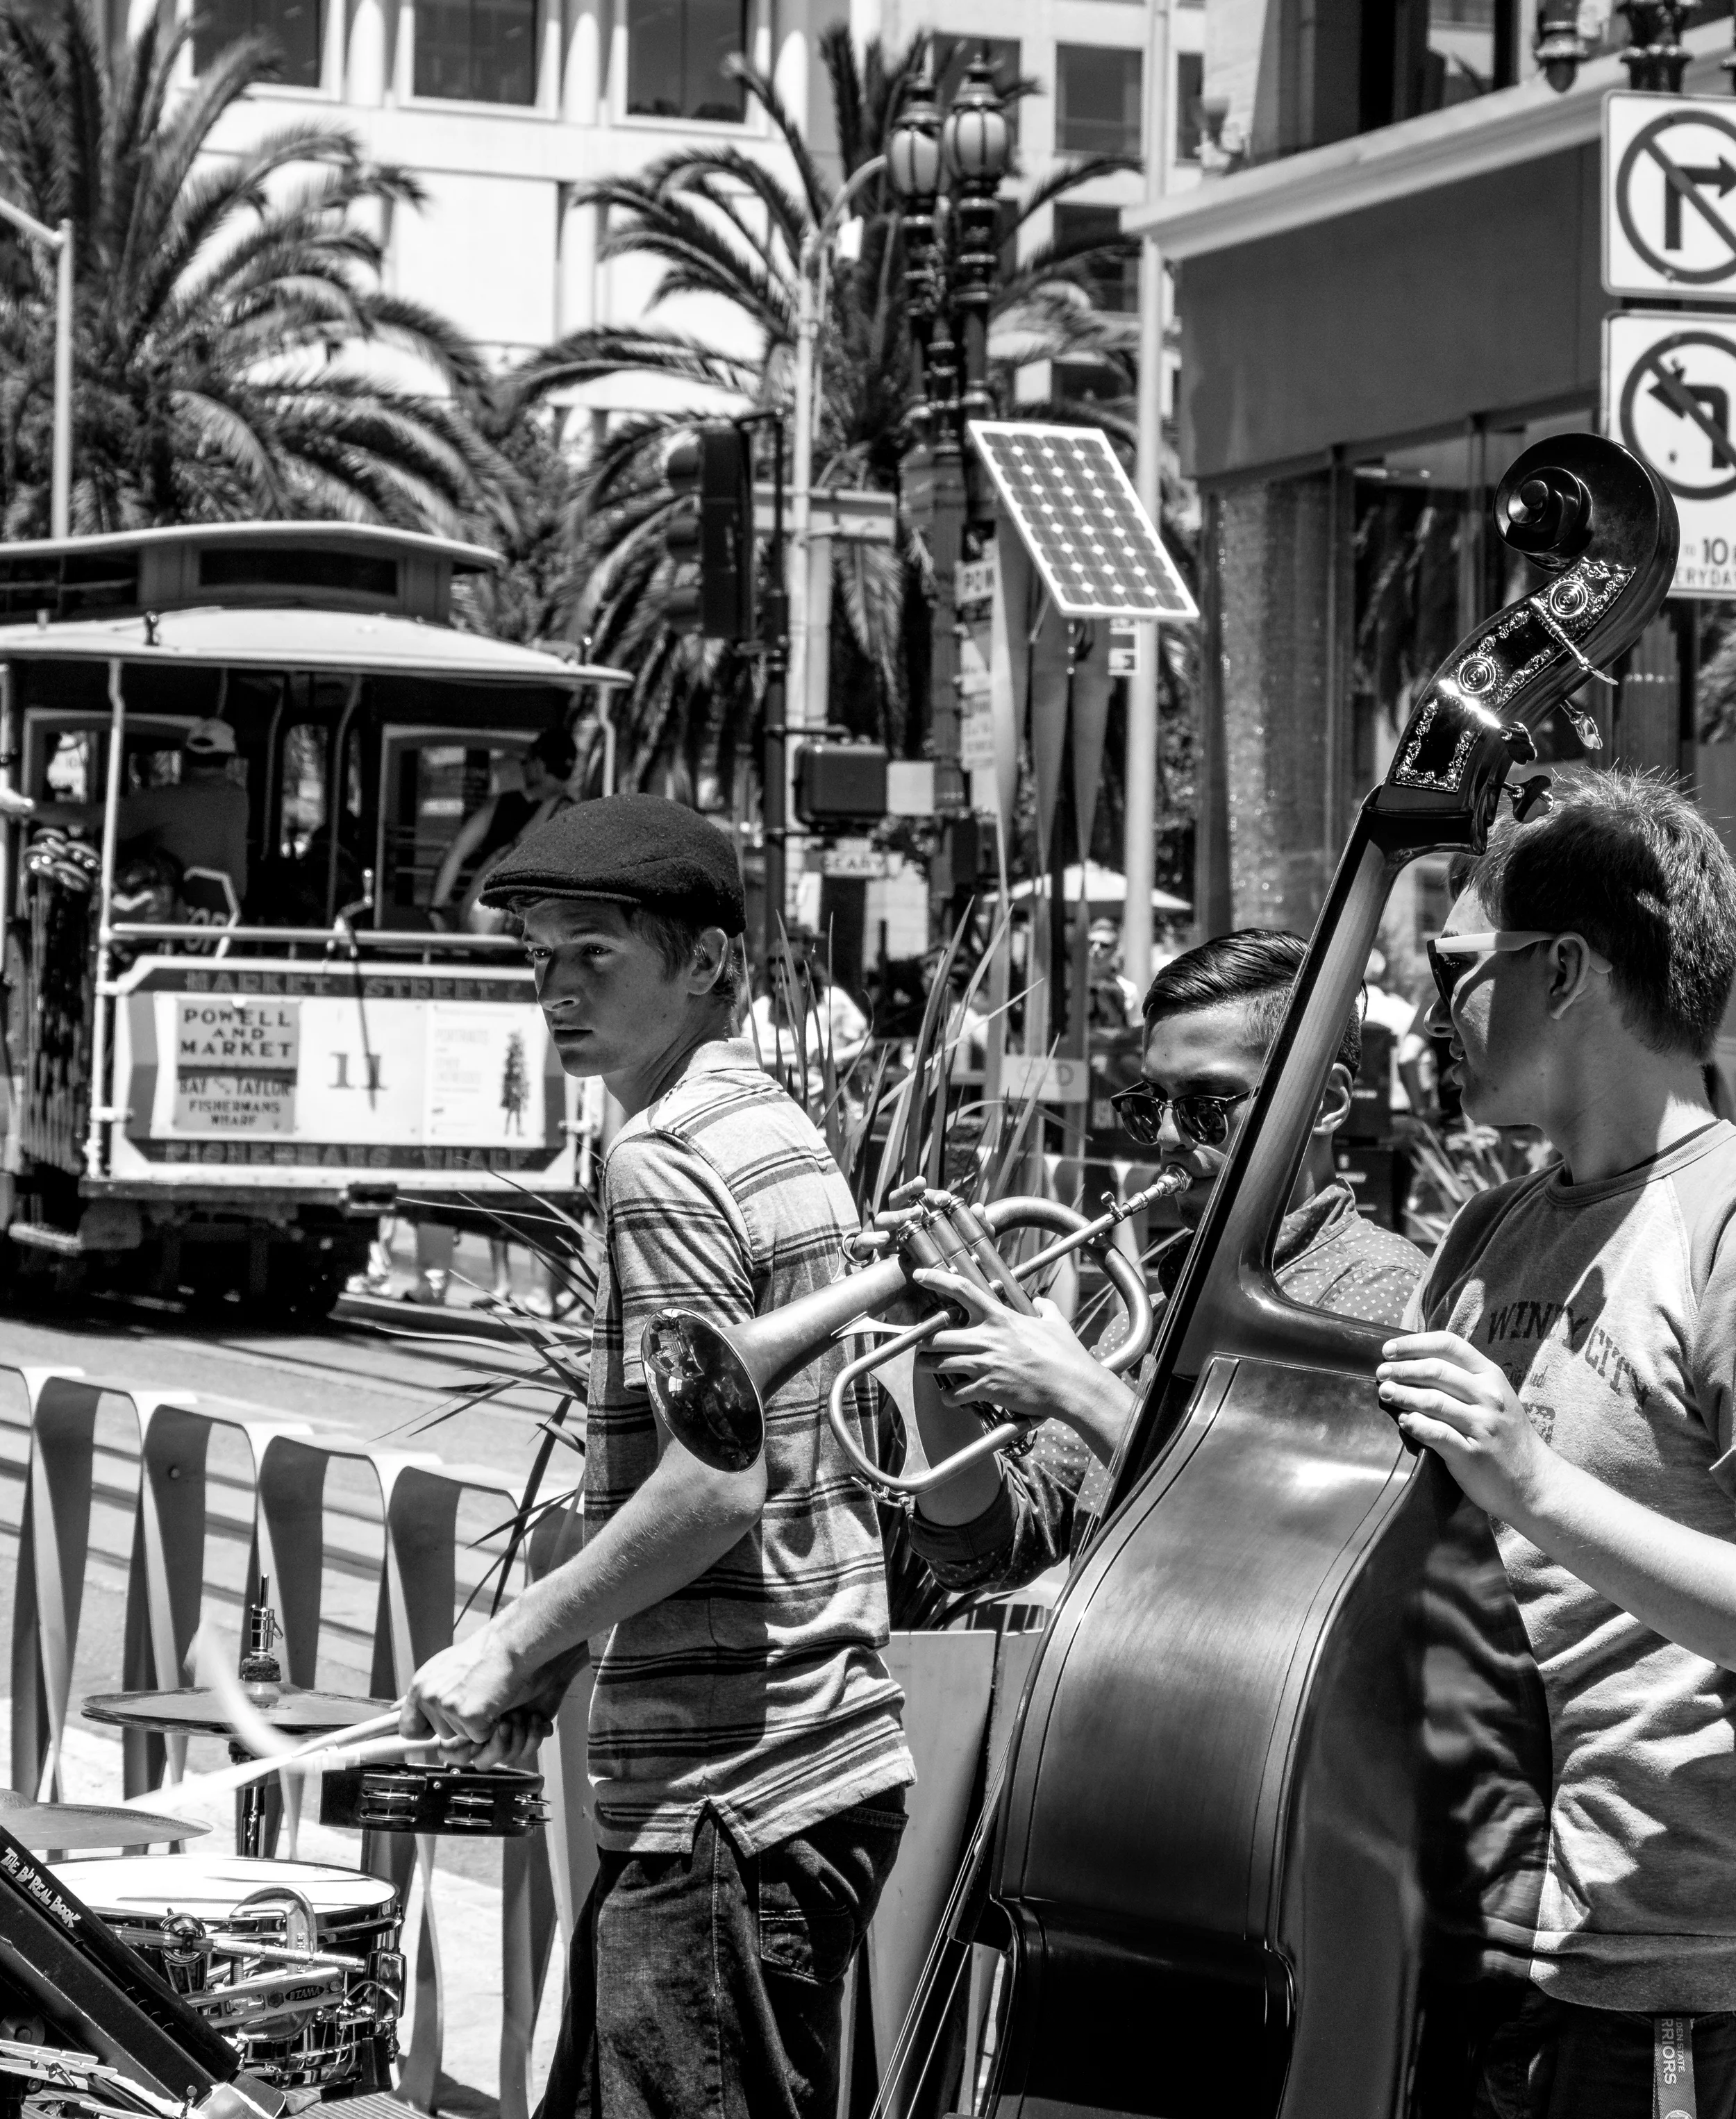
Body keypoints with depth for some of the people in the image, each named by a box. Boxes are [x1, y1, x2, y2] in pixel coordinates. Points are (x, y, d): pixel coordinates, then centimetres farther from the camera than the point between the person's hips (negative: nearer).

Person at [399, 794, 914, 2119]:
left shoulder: (665, 1163, -13)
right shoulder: (788, 1137, 16)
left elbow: (716, 1477, -22)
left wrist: (521, 1642, -13)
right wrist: (566, 1640, 16)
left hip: (725, 1793, -10)